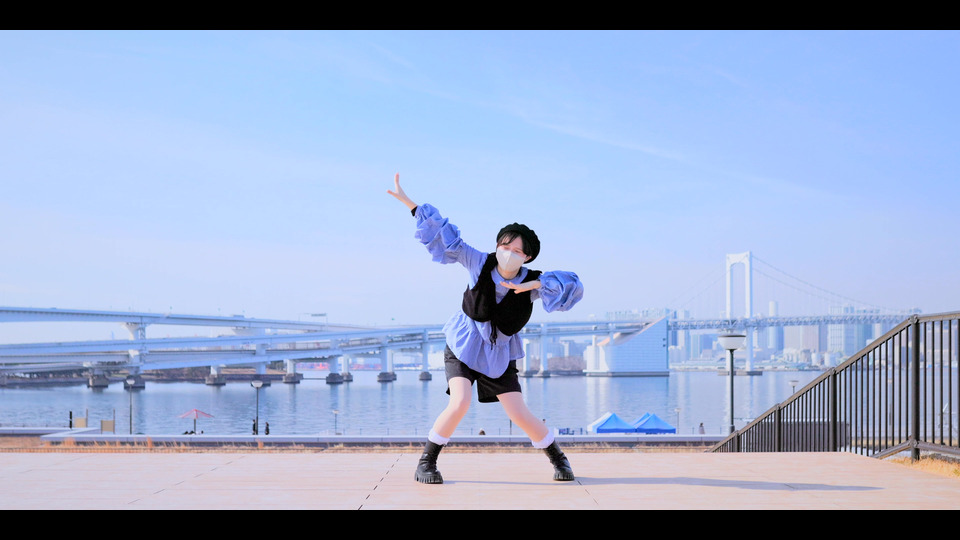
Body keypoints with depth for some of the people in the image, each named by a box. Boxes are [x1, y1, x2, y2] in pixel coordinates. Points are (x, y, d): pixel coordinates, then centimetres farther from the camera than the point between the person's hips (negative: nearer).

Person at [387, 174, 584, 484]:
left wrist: (533, 285, -36)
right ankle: (426, 463, -4)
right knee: (460, 403, -22)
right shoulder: (480, 263, -16)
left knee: (520, 416, -3)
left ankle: (558, 458, 23)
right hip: (463, 345, -1)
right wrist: (406, 201, -16)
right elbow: (445, 236, -15)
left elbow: (573, 286, -26)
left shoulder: (532, 282, -17)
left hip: (499, 355, 1)